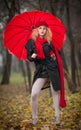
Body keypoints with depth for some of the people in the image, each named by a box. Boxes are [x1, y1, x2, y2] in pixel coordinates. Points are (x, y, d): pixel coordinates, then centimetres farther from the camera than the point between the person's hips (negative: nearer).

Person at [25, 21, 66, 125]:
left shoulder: (49, 42, 8)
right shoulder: (31, 42, 3)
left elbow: (56, 53, 17)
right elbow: (29, 57, 2)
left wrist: (54, 57, -2)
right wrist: (32, 57, -18)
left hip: (53, 69, 1)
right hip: (41, 70, -1)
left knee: (56, 92, 3)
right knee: (34, 94, -13)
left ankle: (57, 116, 15)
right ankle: (34, 117, 4)